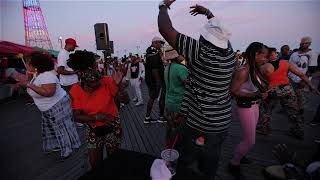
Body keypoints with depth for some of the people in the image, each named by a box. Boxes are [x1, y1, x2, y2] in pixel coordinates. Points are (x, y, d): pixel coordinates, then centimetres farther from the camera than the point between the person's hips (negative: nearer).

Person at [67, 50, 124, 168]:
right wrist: (97, 117, -26)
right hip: (93, 129, 2)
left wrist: (118, 85, -42)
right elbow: (77, 116, -11)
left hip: (112, 126, -2)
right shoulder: (76, 90, -14)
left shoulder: (107, 82, -21)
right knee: (95, 163, 17)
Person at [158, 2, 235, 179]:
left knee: (182, 164, 17)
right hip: (222, 124, 7)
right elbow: (221, 33, 20)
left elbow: (165, 29, -19)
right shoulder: (229, 53, -3)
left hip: (198, 126, -7)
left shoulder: (201, 52, -22)